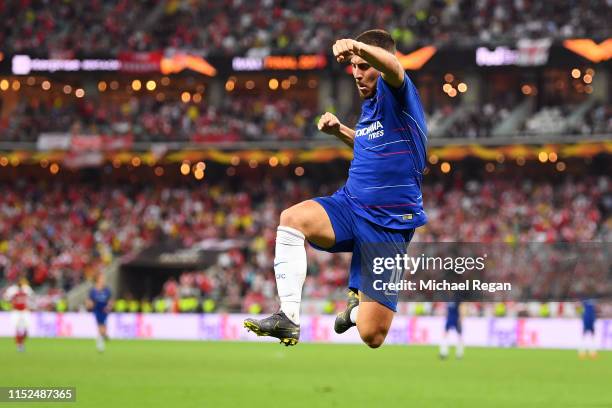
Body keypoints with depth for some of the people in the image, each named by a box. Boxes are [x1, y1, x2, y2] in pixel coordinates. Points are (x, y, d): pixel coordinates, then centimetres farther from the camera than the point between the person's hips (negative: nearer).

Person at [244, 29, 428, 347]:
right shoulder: (369, 104, 14)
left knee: (372, 337, -9)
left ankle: (358, 306, 30)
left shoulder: (396, 95, -11)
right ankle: (288, 318, -26)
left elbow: (392, 67, -37)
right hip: (350, 205, 7)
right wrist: (339, 131, 17)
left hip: (389, 224, -7)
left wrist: (358, 46, -58)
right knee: (292, 218, -29)